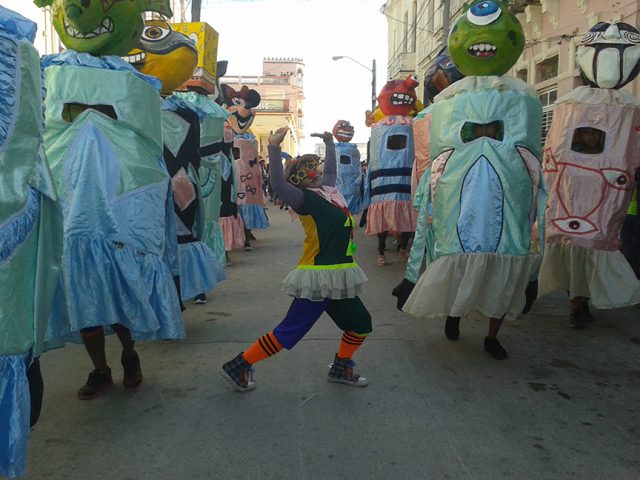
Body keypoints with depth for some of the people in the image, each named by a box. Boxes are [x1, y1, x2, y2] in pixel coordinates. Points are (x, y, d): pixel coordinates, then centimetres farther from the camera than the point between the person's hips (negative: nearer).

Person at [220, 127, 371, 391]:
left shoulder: (328, 188, 12)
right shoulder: (305, 198, -13)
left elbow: (331, 167, 33)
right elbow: (278, 184, -32)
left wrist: (329, 142, 41)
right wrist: (274, 148, -35)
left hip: (336, 278, 9)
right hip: (319, 279, -9)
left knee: (360, 324, 16)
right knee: (288, 332, -3)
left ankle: (340, 368, 35)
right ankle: (238, 366, 11)